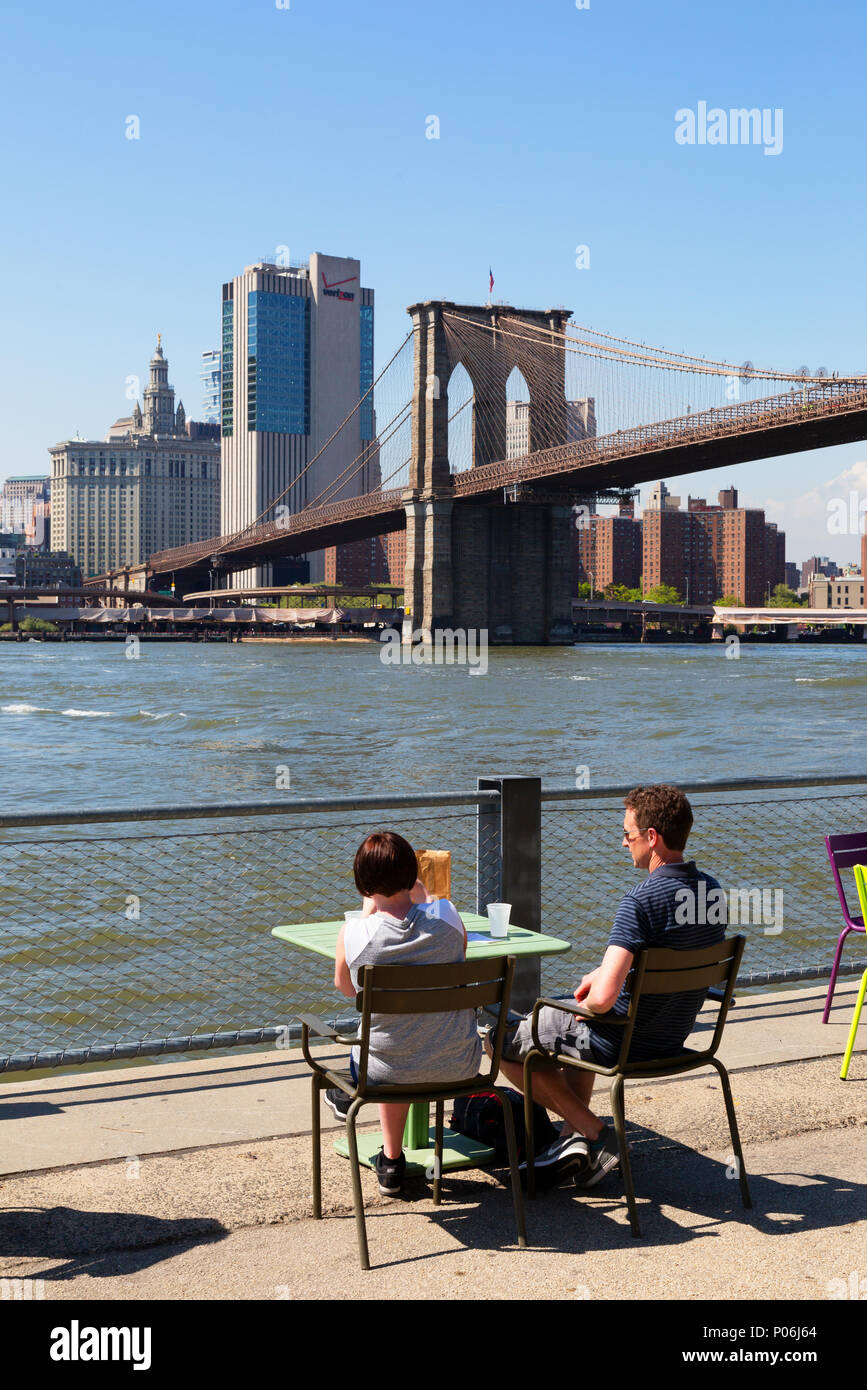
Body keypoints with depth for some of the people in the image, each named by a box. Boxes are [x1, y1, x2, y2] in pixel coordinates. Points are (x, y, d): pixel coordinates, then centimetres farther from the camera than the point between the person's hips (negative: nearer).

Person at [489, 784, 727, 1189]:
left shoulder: (641, 900, -28)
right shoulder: (712, 890, -2)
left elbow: (603, 998, -33)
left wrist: (582, 1006, -9)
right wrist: (600, 974, 8)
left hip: (625, 1041, -8)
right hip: (675, 1037, 8)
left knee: (500, 1041, 10)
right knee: (581, 1029, 37)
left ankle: (593, 1133, 9)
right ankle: (575, 1138, 26)